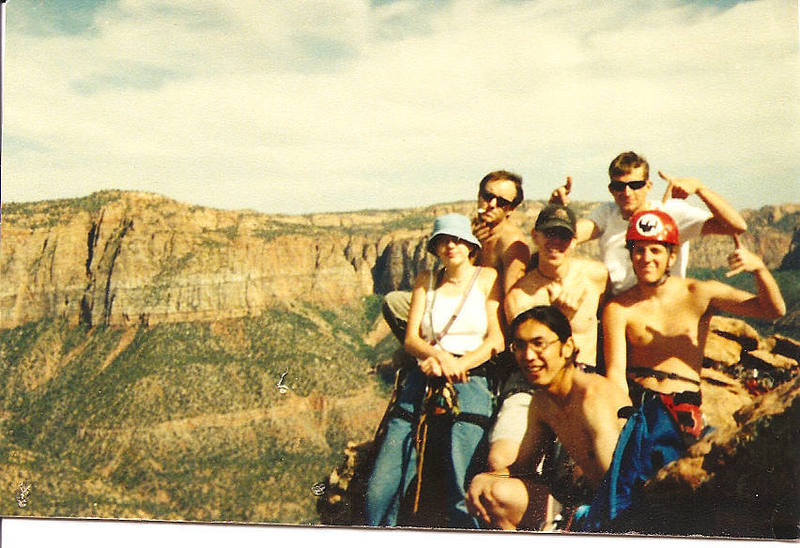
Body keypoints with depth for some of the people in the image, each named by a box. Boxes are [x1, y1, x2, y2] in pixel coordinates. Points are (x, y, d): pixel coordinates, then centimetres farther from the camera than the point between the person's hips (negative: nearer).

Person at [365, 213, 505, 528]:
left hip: (470, 382, -3)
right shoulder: (426, 282, 20)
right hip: (422, 383, 3)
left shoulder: (487, 278, 12)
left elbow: (496, 341, 3)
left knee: (463, 498, -16)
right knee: (379, 490, -8)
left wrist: (457, 365, -10)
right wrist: (438, 355, -11)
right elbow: (411, 339, 10)